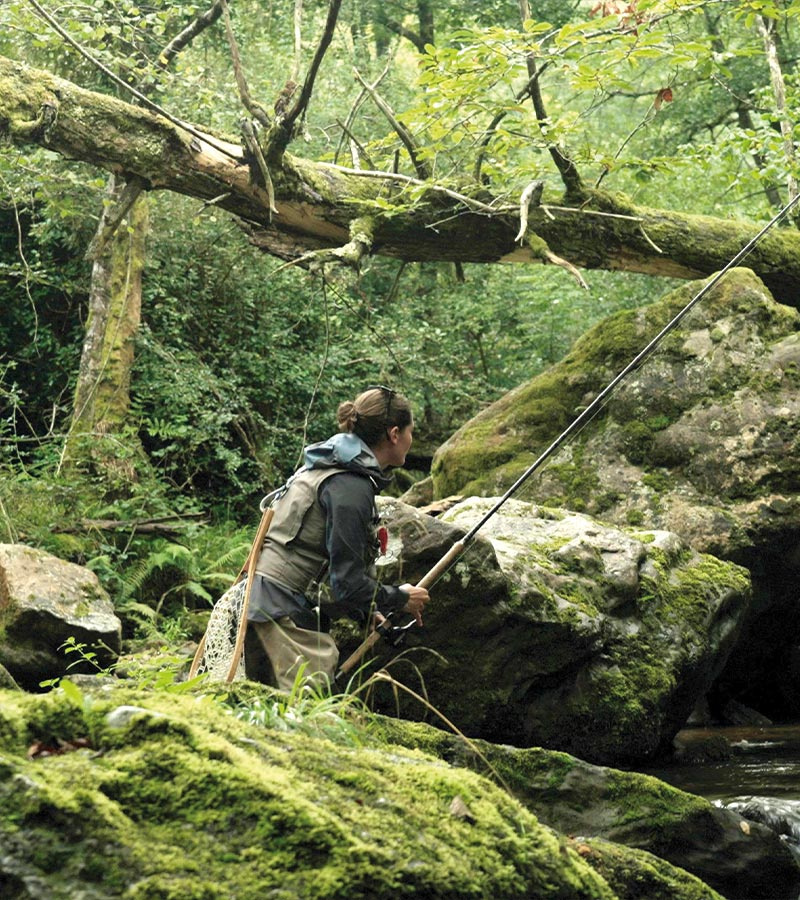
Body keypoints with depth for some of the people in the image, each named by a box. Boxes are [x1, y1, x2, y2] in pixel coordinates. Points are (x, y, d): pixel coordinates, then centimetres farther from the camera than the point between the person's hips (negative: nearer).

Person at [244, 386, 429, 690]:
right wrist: (401, 598, -1)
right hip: (284, 615, -11)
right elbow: (348, 582, -17)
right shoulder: (351, 487, -14)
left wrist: (366, 612, 19)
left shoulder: (327, 468, 17)